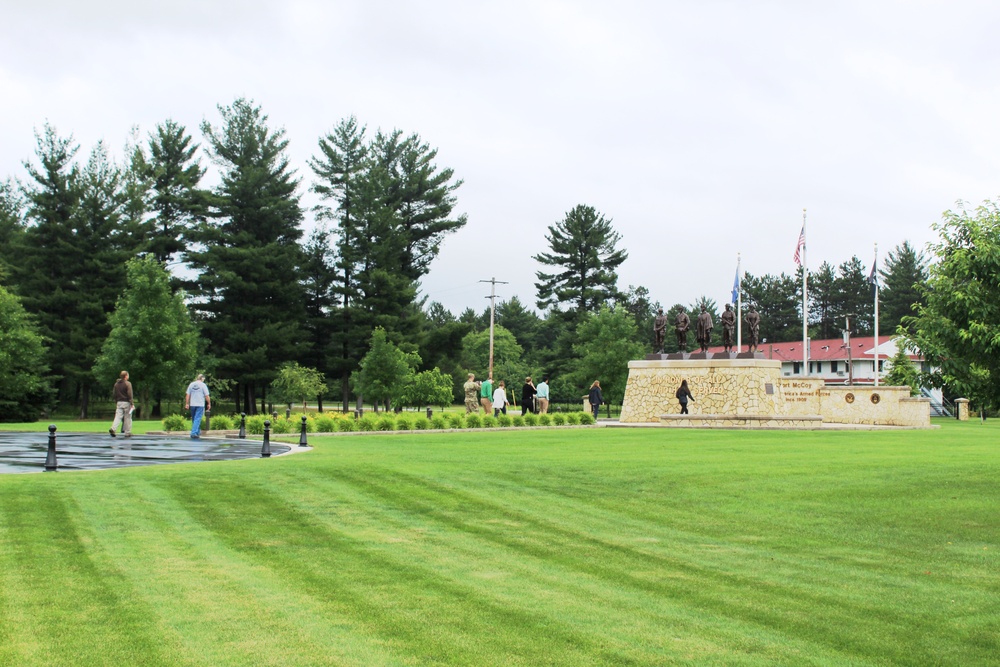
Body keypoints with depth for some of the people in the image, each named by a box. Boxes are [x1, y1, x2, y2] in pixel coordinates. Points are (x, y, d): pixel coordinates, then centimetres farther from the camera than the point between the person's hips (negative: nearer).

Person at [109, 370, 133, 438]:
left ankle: (113, 428, -20)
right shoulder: (128, 384, -9)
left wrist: (116, 402, 21)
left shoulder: (116, 384, 10)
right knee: (127, 418, 3)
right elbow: (129, 394, -14)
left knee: (118, 416, 2)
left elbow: (114, 393, 14)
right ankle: (127, 433, 5)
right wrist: (131, 404, -11)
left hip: (119, 402, 5)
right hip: (126, 402, -5)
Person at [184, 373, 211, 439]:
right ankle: (194, 433, -15)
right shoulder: (203, 385, -5)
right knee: (197, 419, -6)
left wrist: (187, 404, 9)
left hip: (192, 405, 4)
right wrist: (209, 404, 2)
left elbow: (187, 395, 5)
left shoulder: (191, 384, 7)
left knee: (194, 419, 16)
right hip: (200, 405, -4)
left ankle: (198, 432, 27)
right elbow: (207, 396, -8)